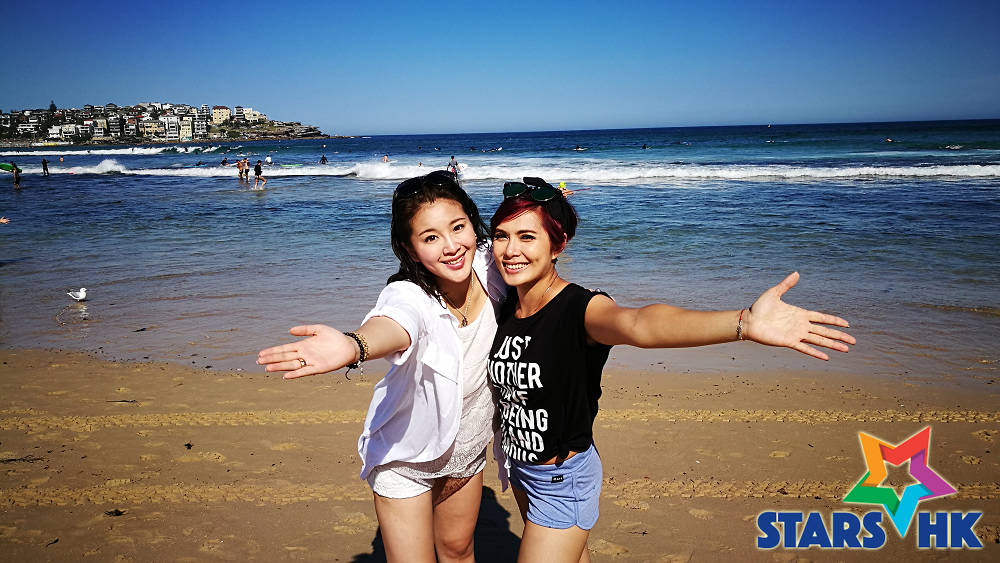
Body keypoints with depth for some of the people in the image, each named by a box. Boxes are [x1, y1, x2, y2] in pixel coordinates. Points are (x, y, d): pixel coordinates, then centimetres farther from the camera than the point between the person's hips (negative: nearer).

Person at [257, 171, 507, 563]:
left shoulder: (488, 263, -21)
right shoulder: (409, 296, -34)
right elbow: (395, 325, -60)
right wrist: (352, 346, -81)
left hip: (468, 448, 4)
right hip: (406, 458, -4)